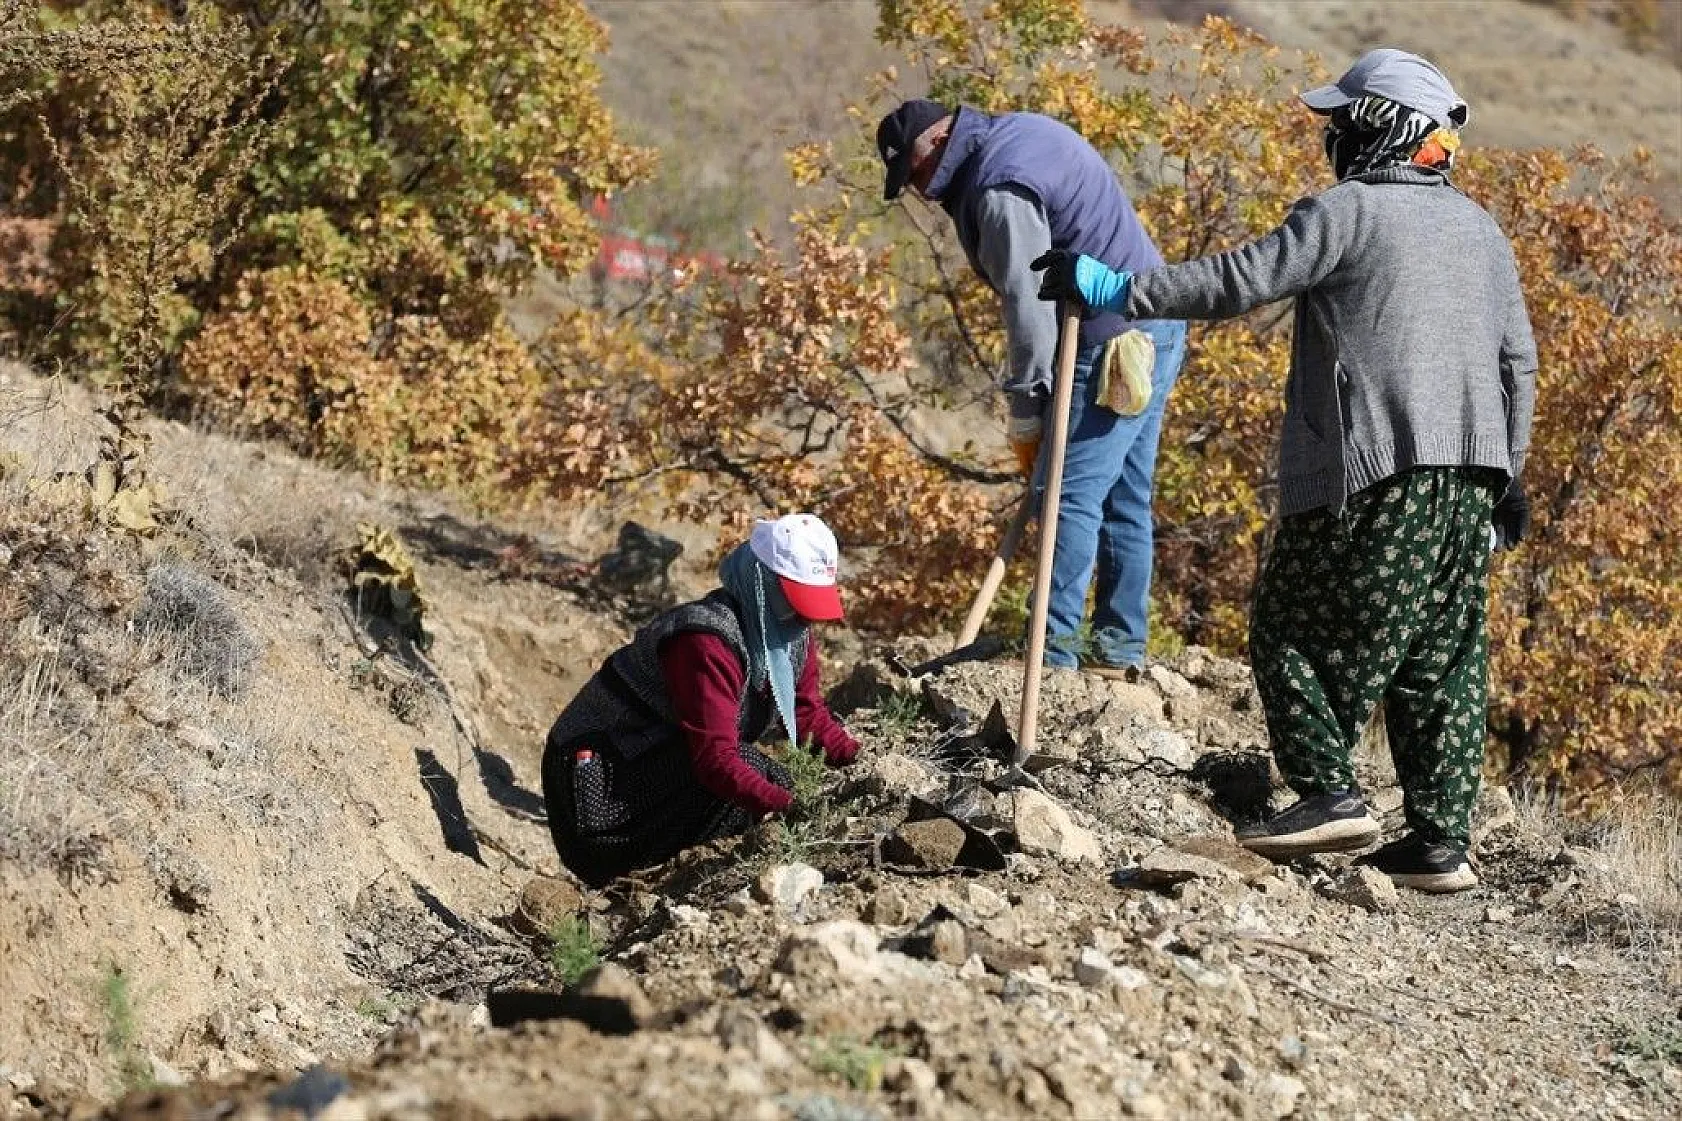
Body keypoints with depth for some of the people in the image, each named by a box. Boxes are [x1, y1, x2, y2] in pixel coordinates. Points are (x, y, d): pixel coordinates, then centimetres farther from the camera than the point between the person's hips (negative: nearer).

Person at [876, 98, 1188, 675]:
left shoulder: (1000, 191, -19)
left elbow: (1028, 303, -20)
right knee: (1124, 499, 12)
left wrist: (1025, 415, -14)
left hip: (1115, 343, -11)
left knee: (1070, 496, -10)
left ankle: (1052, 654, -11)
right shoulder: (1020, 131, 13)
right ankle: (1120, 649, 16)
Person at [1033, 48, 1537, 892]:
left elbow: (1239, 281, -12)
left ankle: (1328, 792, -5)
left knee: (1294, 627, 4)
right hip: (1469, 474, 7)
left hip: (1374, 472, -7)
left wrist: (1118, 291, -6)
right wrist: (1506, 473, 25)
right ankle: (1440, 841, 7)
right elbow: (1518, 362, 19)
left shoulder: (1347, 212, -5)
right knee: (1443, 658, 8)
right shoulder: (1479, 228, 18)